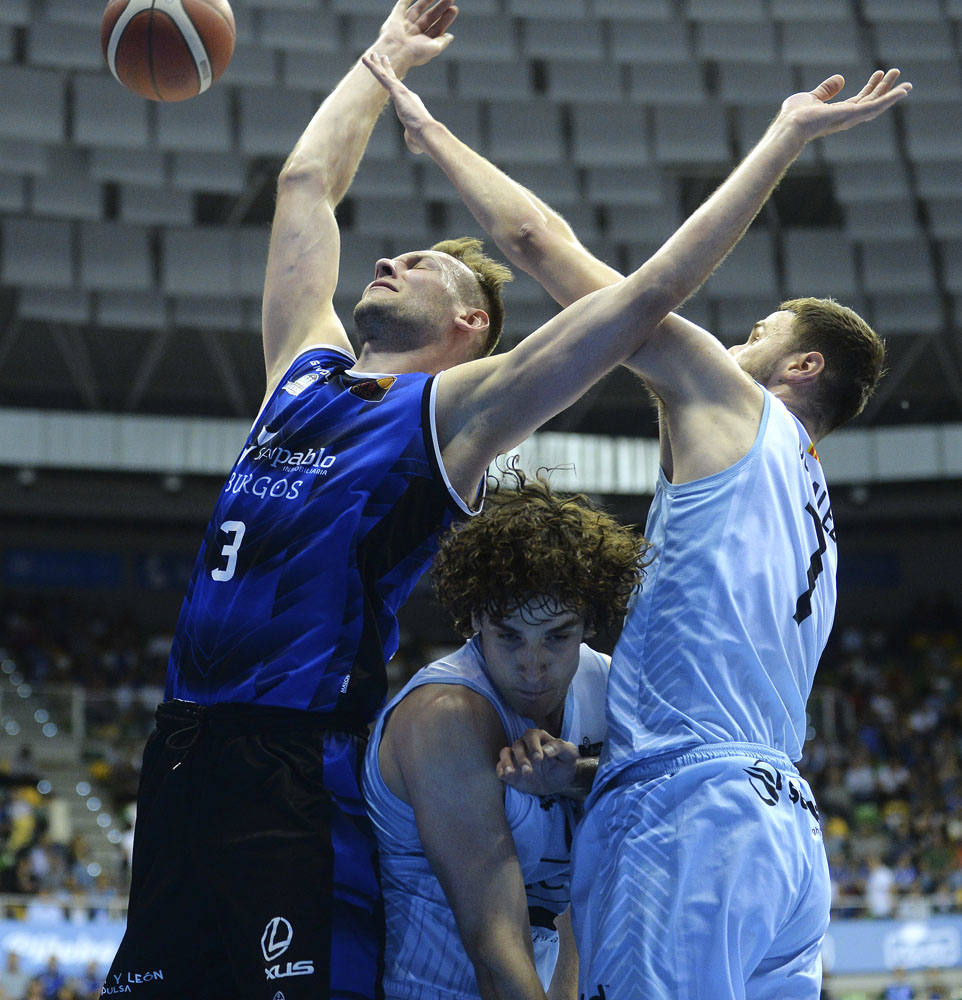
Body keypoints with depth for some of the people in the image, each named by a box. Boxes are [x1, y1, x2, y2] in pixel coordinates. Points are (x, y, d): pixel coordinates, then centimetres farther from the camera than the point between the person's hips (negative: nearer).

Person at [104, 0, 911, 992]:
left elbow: (647, 292, -1)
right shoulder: (306, 364, 20)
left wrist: (790, 136, 2)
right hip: (184, 754, 6)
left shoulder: (455, 408, 3)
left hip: (305, 775, -6)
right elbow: (306, 181, 31)